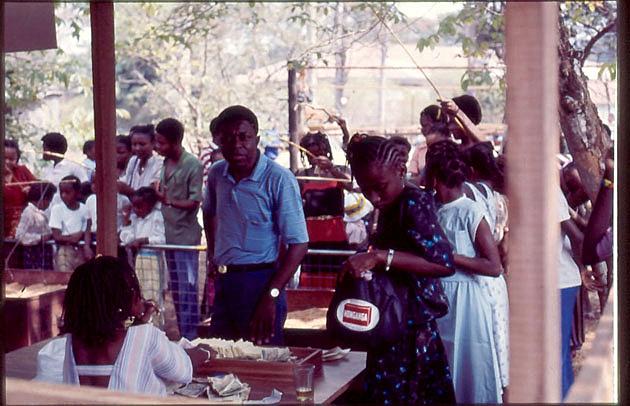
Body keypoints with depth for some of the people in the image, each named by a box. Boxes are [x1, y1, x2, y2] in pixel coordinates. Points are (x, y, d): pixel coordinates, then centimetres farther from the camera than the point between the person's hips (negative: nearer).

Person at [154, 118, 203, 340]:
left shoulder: (193, 165, -12)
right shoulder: (165, 163, 9)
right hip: (169, 235, 7)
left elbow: (194, 202, -14)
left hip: (186, 236, -7)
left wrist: (169, 201, -26)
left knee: (187, 291, -3)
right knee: (176, 290, 13)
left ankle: (189, 338, 2)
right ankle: (182, 335, 22)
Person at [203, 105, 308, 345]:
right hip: (223, 281, 6)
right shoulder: (216, 174, 5)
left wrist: (271, 296, -22)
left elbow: (298, 244, -17)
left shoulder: (279, 180, -15)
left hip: (259, 280, -6)